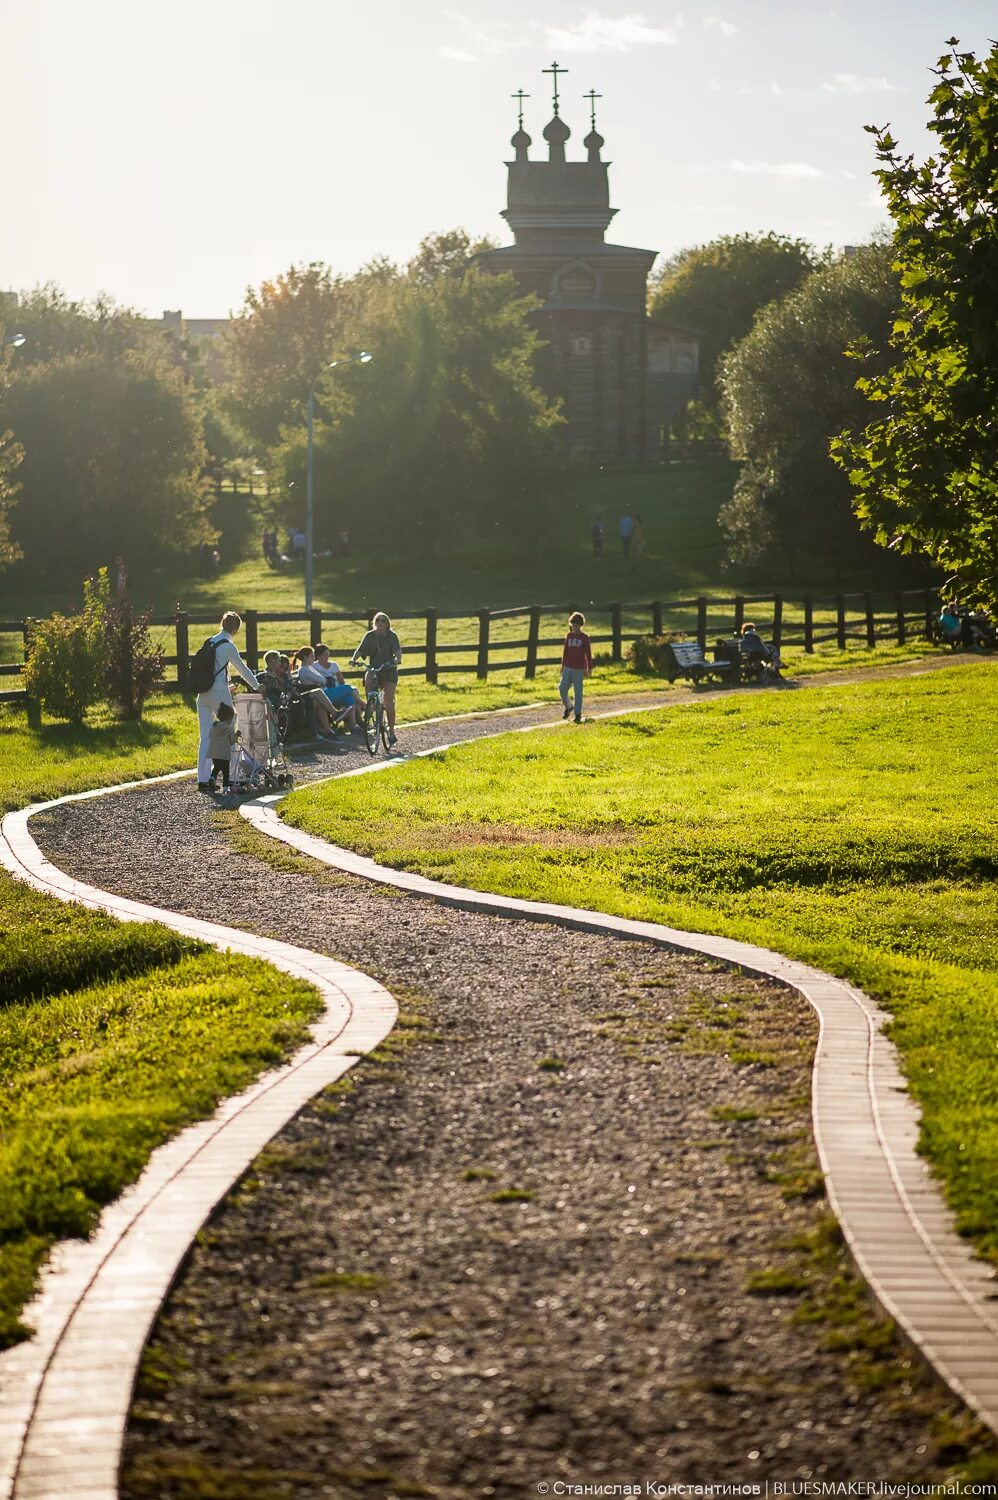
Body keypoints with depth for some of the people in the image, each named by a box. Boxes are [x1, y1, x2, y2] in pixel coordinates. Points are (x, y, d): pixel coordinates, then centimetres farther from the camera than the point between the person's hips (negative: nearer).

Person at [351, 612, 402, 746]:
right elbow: (360, 650, -8)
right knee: (367, 680, -35)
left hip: (389, 671, -2)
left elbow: (398, 651, -18)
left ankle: (391, 733, 4)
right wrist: (353, 659, -28)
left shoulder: (392, 636, -4)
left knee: (389, 704, -7)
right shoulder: (370, 635, 2)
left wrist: (397, 659, -40)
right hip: (373, 669, 2)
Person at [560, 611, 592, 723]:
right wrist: (563, 666, 15)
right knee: (562, 688, -2)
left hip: (579, 669, -4)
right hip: (568, 668, 4)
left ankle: (578, 714, 6)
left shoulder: (584, 637, -4)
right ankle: (568, 707, 21)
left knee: (577, 691, -1)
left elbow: (588, 654, -3)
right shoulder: (569, 636, 8)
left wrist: (589, 669, -4)